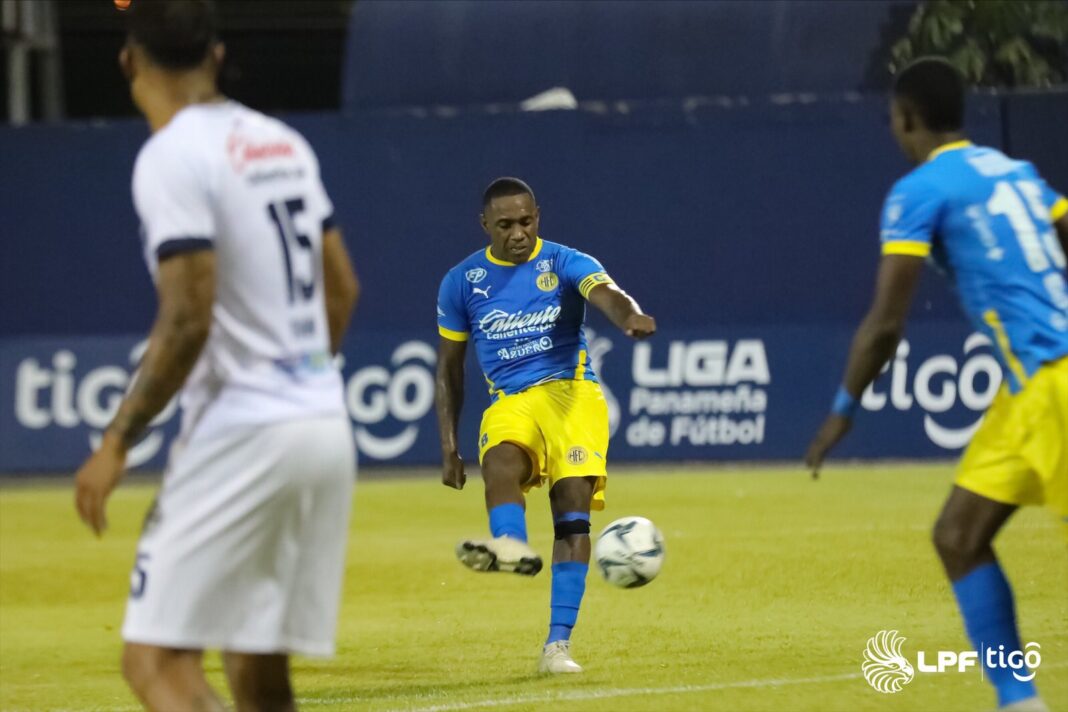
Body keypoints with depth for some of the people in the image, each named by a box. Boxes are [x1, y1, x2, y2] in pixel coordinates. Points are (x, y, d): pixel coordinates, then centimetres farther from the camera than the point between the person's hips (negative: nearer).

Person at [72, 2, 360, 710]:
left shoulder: (172, 158, -11)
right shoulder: (283, 144, 13)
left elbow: (188, 320, -18)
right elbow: (342, 288, 19)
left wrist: (118, 442, -12)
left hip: (239, 436, -8)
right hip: (326, 429, 8)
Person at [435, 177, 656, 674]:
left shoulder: (564, 263, 0)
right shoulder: (462, 282, 8)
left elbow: (605, 293, -22)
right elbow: (449, 368, 16)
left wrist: (631, 317, -46)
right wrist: (448, 446, 10)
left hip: (571, 393, -1)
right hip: (509, 404, 1)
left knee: (573, 512, -16)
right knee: (499, 461, -33)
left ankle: (558, 643, -16)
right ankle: (511, 546, -65)